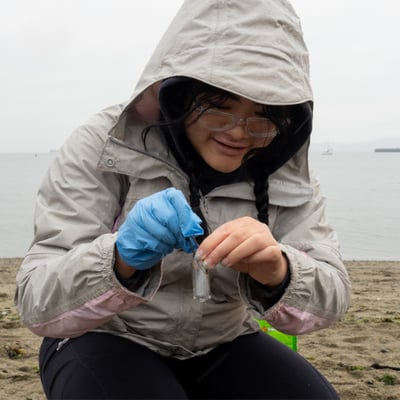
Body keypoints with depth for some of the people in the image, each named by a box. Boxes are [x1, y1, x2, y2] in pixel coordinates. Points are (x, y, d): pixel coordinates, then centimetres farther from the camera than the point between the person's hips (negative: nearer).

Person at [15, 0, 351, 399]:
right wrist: (120, 261, -43)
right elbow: (37, 302, -22)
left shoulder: (285, 171, -9)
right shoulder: (104, 145, -18)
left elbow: (330, 297, -17)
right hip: (107, 341, -2)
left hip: (223, 347, 3)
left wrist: (279, 273, -40)